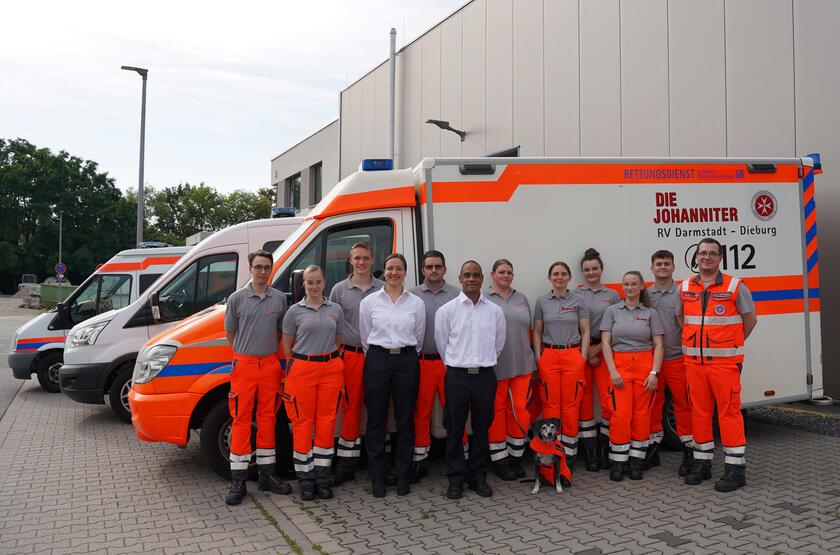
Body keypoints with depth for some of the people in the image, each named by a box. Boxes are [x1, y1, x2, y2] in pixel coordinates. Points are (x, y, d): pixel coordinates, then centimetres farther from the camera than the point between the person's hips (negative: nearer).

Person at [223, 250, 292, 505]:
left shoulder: (279, 298, 5)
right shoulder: (237, 298, -1)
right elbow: (230, 332, 6)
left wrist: (271, 353, 6)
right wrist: (246, 353, 5)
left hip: (270, 366, 3)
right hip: (244, 365, -2)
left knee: (267, 419, 10)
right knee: (241, 420, -1)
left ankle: (266, 475, 20)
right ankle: (238, 482, 7)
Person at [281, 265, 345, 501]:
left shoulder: (335, 309, 8)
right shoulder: (295, 311, 3)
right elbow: (286, 344, 8)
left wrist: (334, 361, 7)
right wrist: (294, 366, 3)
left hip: (331, 368, 2)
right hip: (302, 368, -2)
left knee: (326, 421, 6)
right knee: (303, 422, 2)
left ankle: (322, 477, 17)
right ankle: (305, 479, 14)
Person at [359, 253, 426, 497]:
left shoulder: (416, 303, 5)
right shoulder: (369, 302, 3)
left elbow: (418, 339, 11)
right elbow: (365, 337, 8)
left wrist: (407, 356, 11)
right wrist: (377, 358, 9)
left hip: (407, 361, 1)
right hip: (377, 360, 0)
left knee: (405, 420, 6)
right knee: (376, 420, 3)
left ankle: (403, 477, 18)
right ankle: (378, 477, 15)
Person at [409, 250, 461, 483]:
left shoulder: (457, 295, 6)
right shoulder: (412, 295, 5)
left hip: (451, 362, 0)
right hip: (421, 362, 0)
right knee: (421, 412, 7)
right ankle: (420, 460, 19)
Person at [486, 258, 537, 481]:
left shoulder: (521, 299, 14)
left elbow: (527, 330, 18)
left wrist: (530, 355, 13)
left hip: (522, 364, 4)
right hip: (496, 365, -4)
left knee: (520, 410, 5)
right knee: (497, 410, 5)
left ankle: (516, 457, 20)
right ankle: (499, 459, 18)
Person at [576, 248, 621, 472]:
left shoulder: (613, 295, 9)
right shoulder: (575, 295, 6)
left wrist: (598, 350, -6)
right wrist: (588, 353, -6)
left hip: (604, 351, 1)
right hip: (580, 352, 0)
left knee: (610, 401, -7)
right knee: (584, 402, 1)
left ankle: (604, 448, 8)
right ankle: (590, 451, 9)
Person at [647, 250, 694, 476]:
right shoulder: (645, 295, 7)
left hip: (678, 359, -3)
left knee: (683, 404, 2)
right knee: (652, 405, 10)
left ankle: (689, 451, 14)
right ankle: (652, 450, 21)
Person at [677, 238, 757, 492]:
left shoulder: (735, 286, -2)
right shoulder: (685, 288, 8)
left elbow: (750, 319, 6)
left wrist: (731, 344, 10)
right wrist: (695, 342, 10)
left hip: (724, 361, -4)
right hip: (694, 361, 4)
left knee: (729, 412, -3)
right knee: (699, 412, 9)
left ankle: (735, 469, 6)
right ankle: (702, 463, 20)